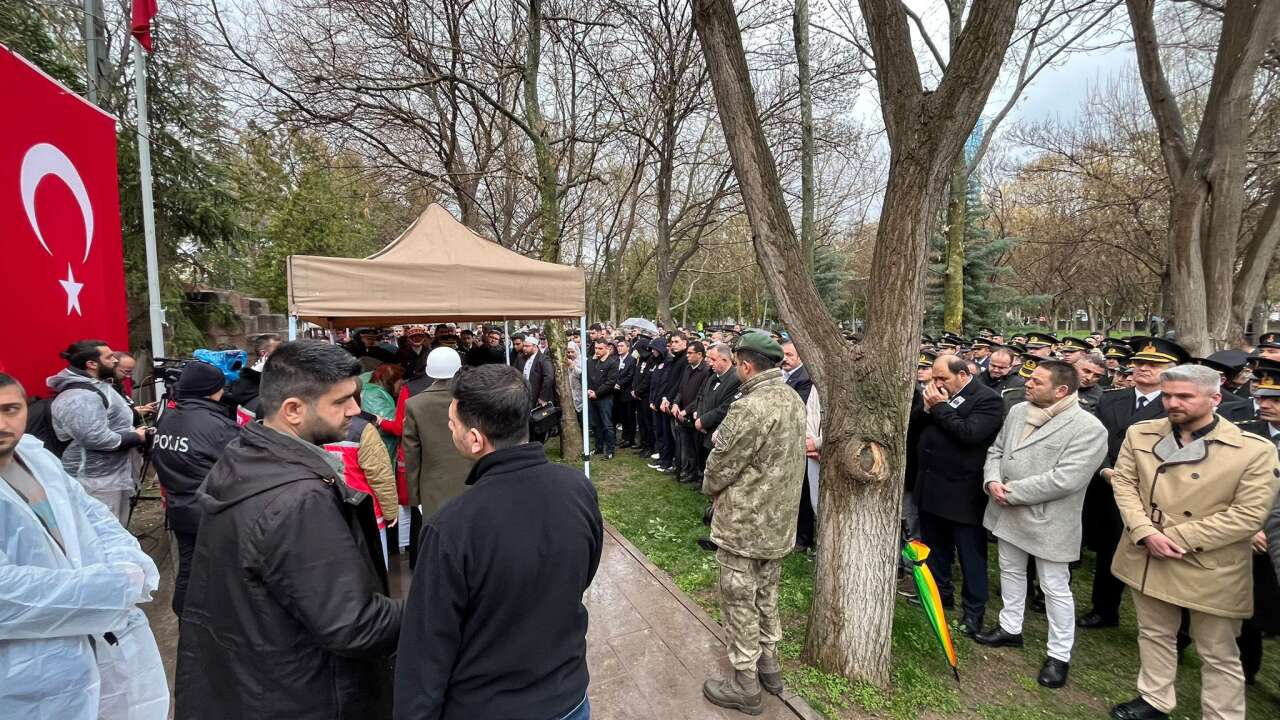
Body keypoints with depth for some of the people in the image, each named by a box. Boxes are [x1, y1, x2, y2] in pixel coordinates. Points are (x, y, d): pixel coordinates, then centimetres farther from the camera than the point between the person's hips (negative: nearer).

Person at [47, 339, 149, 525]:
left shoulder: (98, 386, 13)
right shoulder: (79, 397, -22)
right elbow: (96, 438, -28)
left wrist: (134, 431, 7)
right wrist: (136, 438, -15)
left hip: (114, 476, 11)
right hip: (98, 482, -11)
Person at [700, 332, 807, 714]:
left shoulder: (750, 408, -28)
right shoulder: (793, 398, 1)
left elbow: (721, 464, -18)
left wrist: (710, 488, 3)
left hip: (743, 523, -8)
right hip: (779, 519, 8)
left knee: (740, 601, 8)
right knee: (766, 595, 23)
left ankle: (745, 685, 23)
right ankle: (768, 664, 39)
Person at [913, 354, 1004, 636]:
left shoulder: (987, 399, -12)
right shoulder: (938, 394, 8)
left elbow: (969, 434, -25)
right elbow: (914, 424, 8)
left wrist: (940, 407, -19)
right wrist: (927, 406, -9)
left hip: (962, 492, -7)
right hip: (931, 486, 7)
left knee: (971, 553, 7)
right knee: (934, 546, 19)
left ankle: (974, 610, 20)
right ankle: (940, 592, 36)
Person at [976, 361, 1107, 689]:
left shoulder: (1088, 428, -18)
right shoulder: (1018, 411, 3)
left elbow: (1064, 479, -25)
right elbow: (996, 450, 9)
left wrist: (1012, 491, -21)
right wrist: (992, 481, -10)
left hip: (1049, 521, -7)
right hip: (1008, 514, 7)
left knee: (1055, 588, 7)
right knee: (1010, 572, 21)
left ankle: (1059, 655, 24)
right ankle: (1010, 628, 40)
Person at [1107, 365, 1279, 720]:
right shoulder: (1140, 434, -1)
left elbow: (1248, 515, -15)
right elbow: (1124, 482, -1)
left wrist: (1175, 538, -18)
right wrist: (1146, 533, -16)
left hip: (1210, 569, -4)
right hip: (1147, 558, 4)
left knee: (1218, 654, 13)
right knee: (1154, 633, 22)